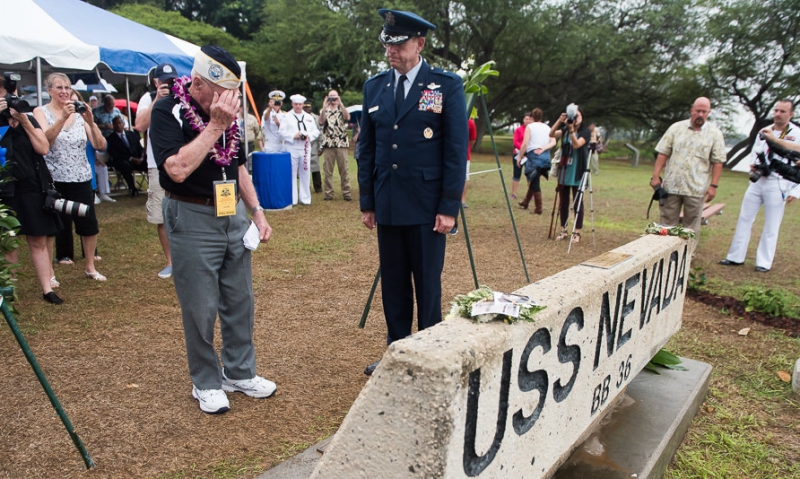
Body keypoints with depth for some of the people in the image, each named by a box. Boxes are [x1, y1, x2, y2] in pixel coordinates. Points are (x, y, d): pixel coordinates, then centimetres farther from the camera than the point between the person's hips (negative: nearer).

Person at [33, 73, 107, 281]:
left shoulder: (79, 113, 5)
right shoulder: (41, 112, 0)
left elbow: (100, 146, -5)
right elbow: (45, 139, -19)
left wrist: (91, 122, -19)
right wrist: (63, 117, -30)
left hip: (81, 179, 2)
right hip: (53, 180, -2)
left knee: (89, 225, 5)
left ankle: (91, 267, 22)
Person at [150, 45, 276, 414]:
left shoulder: (226, 112, 8)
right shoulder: (167, 112, -12)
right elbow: (178, 169, -26)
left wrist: (257, 212, 11)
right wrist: (215, 126, -25)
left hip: (234, 215, 6)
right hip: (193, 220, -6)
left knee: (240, 301, 12)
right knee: (201, 308, 3)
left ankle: (240, 373, 29)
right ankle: (206, 383, 22)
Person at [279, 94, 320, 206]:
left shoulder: (309, 117, 14)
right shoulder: (287, 117, 5)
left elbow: (316, 131, 11)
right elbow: (282, 133, -2)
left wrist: (309, 136, -9)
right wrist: (294, 135, -16)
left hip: (305, 148, 3)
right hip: (291, 149, -3)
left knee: (305, 173, 5)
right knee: (292, 173, -1)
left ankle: (305, 198, 13)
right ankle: (292, 199, 5)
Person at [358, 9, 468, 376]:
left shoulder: (447, 85, -3)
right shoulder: (374, 87, 9)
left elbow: (457, 150, -6)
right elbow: (366, 149, 10)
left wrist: (449, 207, -11)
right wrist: (367, 202, 8)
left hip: (427, 207, -4)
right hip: (387, 206, 4)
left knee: (427, 285, 6)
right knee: (393, 284, 12)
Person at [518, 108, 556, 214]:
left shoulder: (530, 127, -2)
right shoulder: (547, 128, 14)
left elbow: (525, 144, -10)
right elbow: (553, 142, 1)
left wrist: (520, 157, -4)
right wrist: (543, 149, -7)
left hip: (533, 155, -6)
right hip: (545, 156, 6)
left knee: (534, 181, -1)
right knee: (533, 180, 19)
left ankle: (538, 208, -1)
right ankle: (526, 202, 32)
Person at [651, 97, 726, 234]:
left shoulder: (715, 133, 3)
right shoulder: (676, 128, 6)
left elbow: (717, 162, 1)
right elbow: (663, 154, 4)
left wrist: (713, 185, -6)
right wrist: (656, 176, -4)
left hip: (696, 189, -1)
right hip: (671, 186, 1)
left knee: (692, 228, 5)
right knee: (667, 224, 7)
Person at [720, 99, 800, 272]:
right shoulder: (764, 131, 10)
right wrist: (753, 165, 0)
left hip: (778, 185, -5)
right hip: (757, 181, 5)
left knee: (771, 226, 3)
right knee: (744, 219, 7)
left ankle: (764, 262, 12)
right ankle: (736, 257, 16)